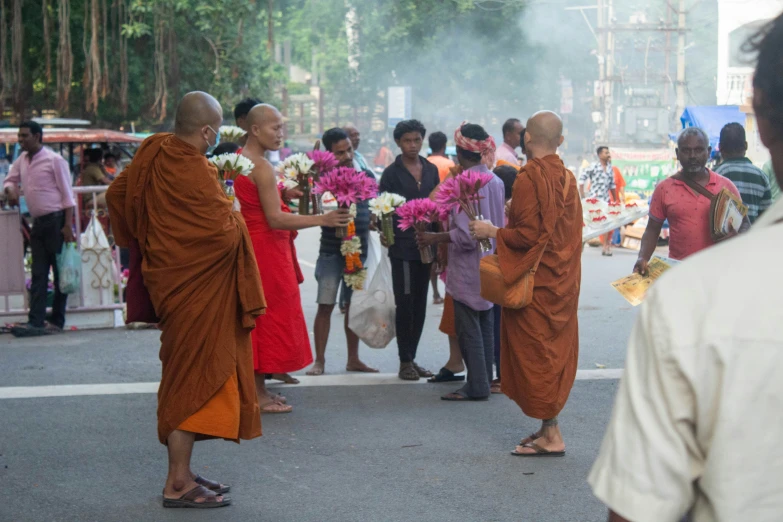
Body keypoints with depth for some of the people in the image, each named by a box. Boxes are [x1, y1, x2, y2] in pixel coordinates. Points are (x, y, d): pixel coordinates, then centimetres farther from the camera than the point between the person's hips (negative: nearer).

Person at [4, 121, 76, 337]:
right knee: (38, 274, 1)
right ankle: (36, 321, -4)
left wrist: (68, 225, -14)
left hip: (56, 220, -7)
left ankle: (57, 321, 2)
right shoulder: (22, 160, 12)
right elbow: (10, 180, 27)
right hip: (38, 222, 7)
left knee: (61, 271, -1)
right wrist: (10, 190, 2)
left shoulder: (54, 160, -7)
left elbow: (67, 193, -8)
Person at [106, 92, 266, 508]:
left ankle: (182, 472, 23)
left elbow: (116, 194, 14)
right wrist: (229, 211, -2)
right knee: (193, 375, -3)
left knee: (185, 374, 16)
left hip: (168, 278, 9)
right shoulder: (195, 173, -24)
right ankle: (178, 485, 2)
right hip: (197, 289, -9)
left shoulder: (153, 153, 2)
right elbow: (227, 234, -22)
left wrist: (148, 235, 21)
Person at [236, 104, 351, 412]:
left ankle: (256, 389, 18)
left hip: (250, 245, 10)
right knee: (268, 315, -4)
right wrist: (323, 219, -25)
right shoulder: (261, 167, -18)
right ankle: (258, 395, -1)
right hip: (266, 248, -10)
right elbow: (275, 218, -23)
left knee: (256, 316, 13)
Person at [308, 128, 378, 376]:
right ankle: (319, 360, 3)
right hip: (332, 250, -4)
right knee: (325, 305, -4)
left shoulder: (367, 176, 6)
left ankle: (353, 359, 19)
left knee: (354, 305, 11)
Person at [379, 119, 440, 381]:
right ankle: (405, 362, 3)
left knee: (420, 305, 8)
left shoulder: (431, 170, 11)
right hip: (402, 246, -5)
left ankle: (412, 358, 17)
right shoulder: (392, 173, -3)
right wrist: (384, 232, -19)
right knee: (405, 304, -4)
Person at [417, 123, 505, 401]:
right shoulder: (495, 181, 7)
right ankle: (484, 380, 20)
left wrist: (434, 238, -14)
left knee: (468, 327, -1)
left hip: (468, 268, -8)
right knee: (485, 325, 14)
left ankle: (476, 386, 2)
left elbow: (467, 234, -23)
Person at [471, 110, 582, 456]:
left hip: (536, 282, -8)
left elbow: (529, 236, -23)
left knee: (535, 354, 0)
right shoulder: (566, 177, 6)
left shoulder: (529, 179, -18)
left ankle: (551, 436, 2)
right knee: (554, 352, 13)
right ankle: (549, 428, 20)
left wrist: (492, 232, -10)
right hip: (561, 281, 8)